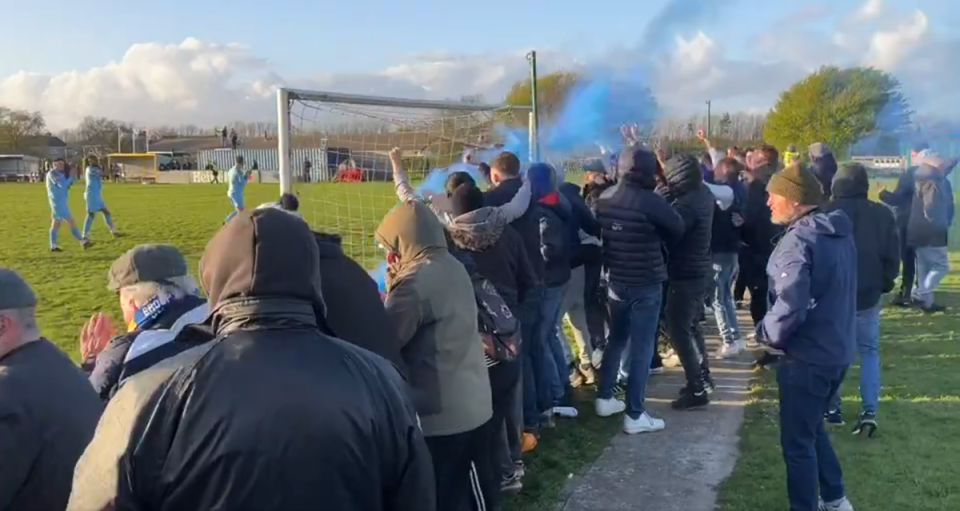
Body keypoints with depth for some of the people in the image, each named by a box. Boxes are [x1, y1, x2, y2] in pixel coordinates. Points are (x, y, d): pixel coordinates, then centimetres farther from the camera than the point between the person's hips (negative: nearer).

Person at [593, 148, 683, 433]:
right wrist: (659, 242, 11)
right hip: (645, 285, -7)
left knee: (616, 340, 21)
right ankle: (634, 415, 5)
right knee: (641, 349, 1)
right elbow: (677, 227, -9)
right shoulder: (649, 201, -19)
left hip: (616, 280, 7)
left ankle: (604, 399, 29)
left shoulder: (605, 198, 0)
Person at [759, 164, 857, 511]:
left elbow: (791, 306, -31)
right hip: (838, 350, 10)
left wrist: (767, 332, -11)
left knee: (797, 441, 5)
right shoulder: (840, 233, 7)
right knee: (812, 427, 26)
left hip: (808, 356, -10)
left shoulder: (799, 240, -22)